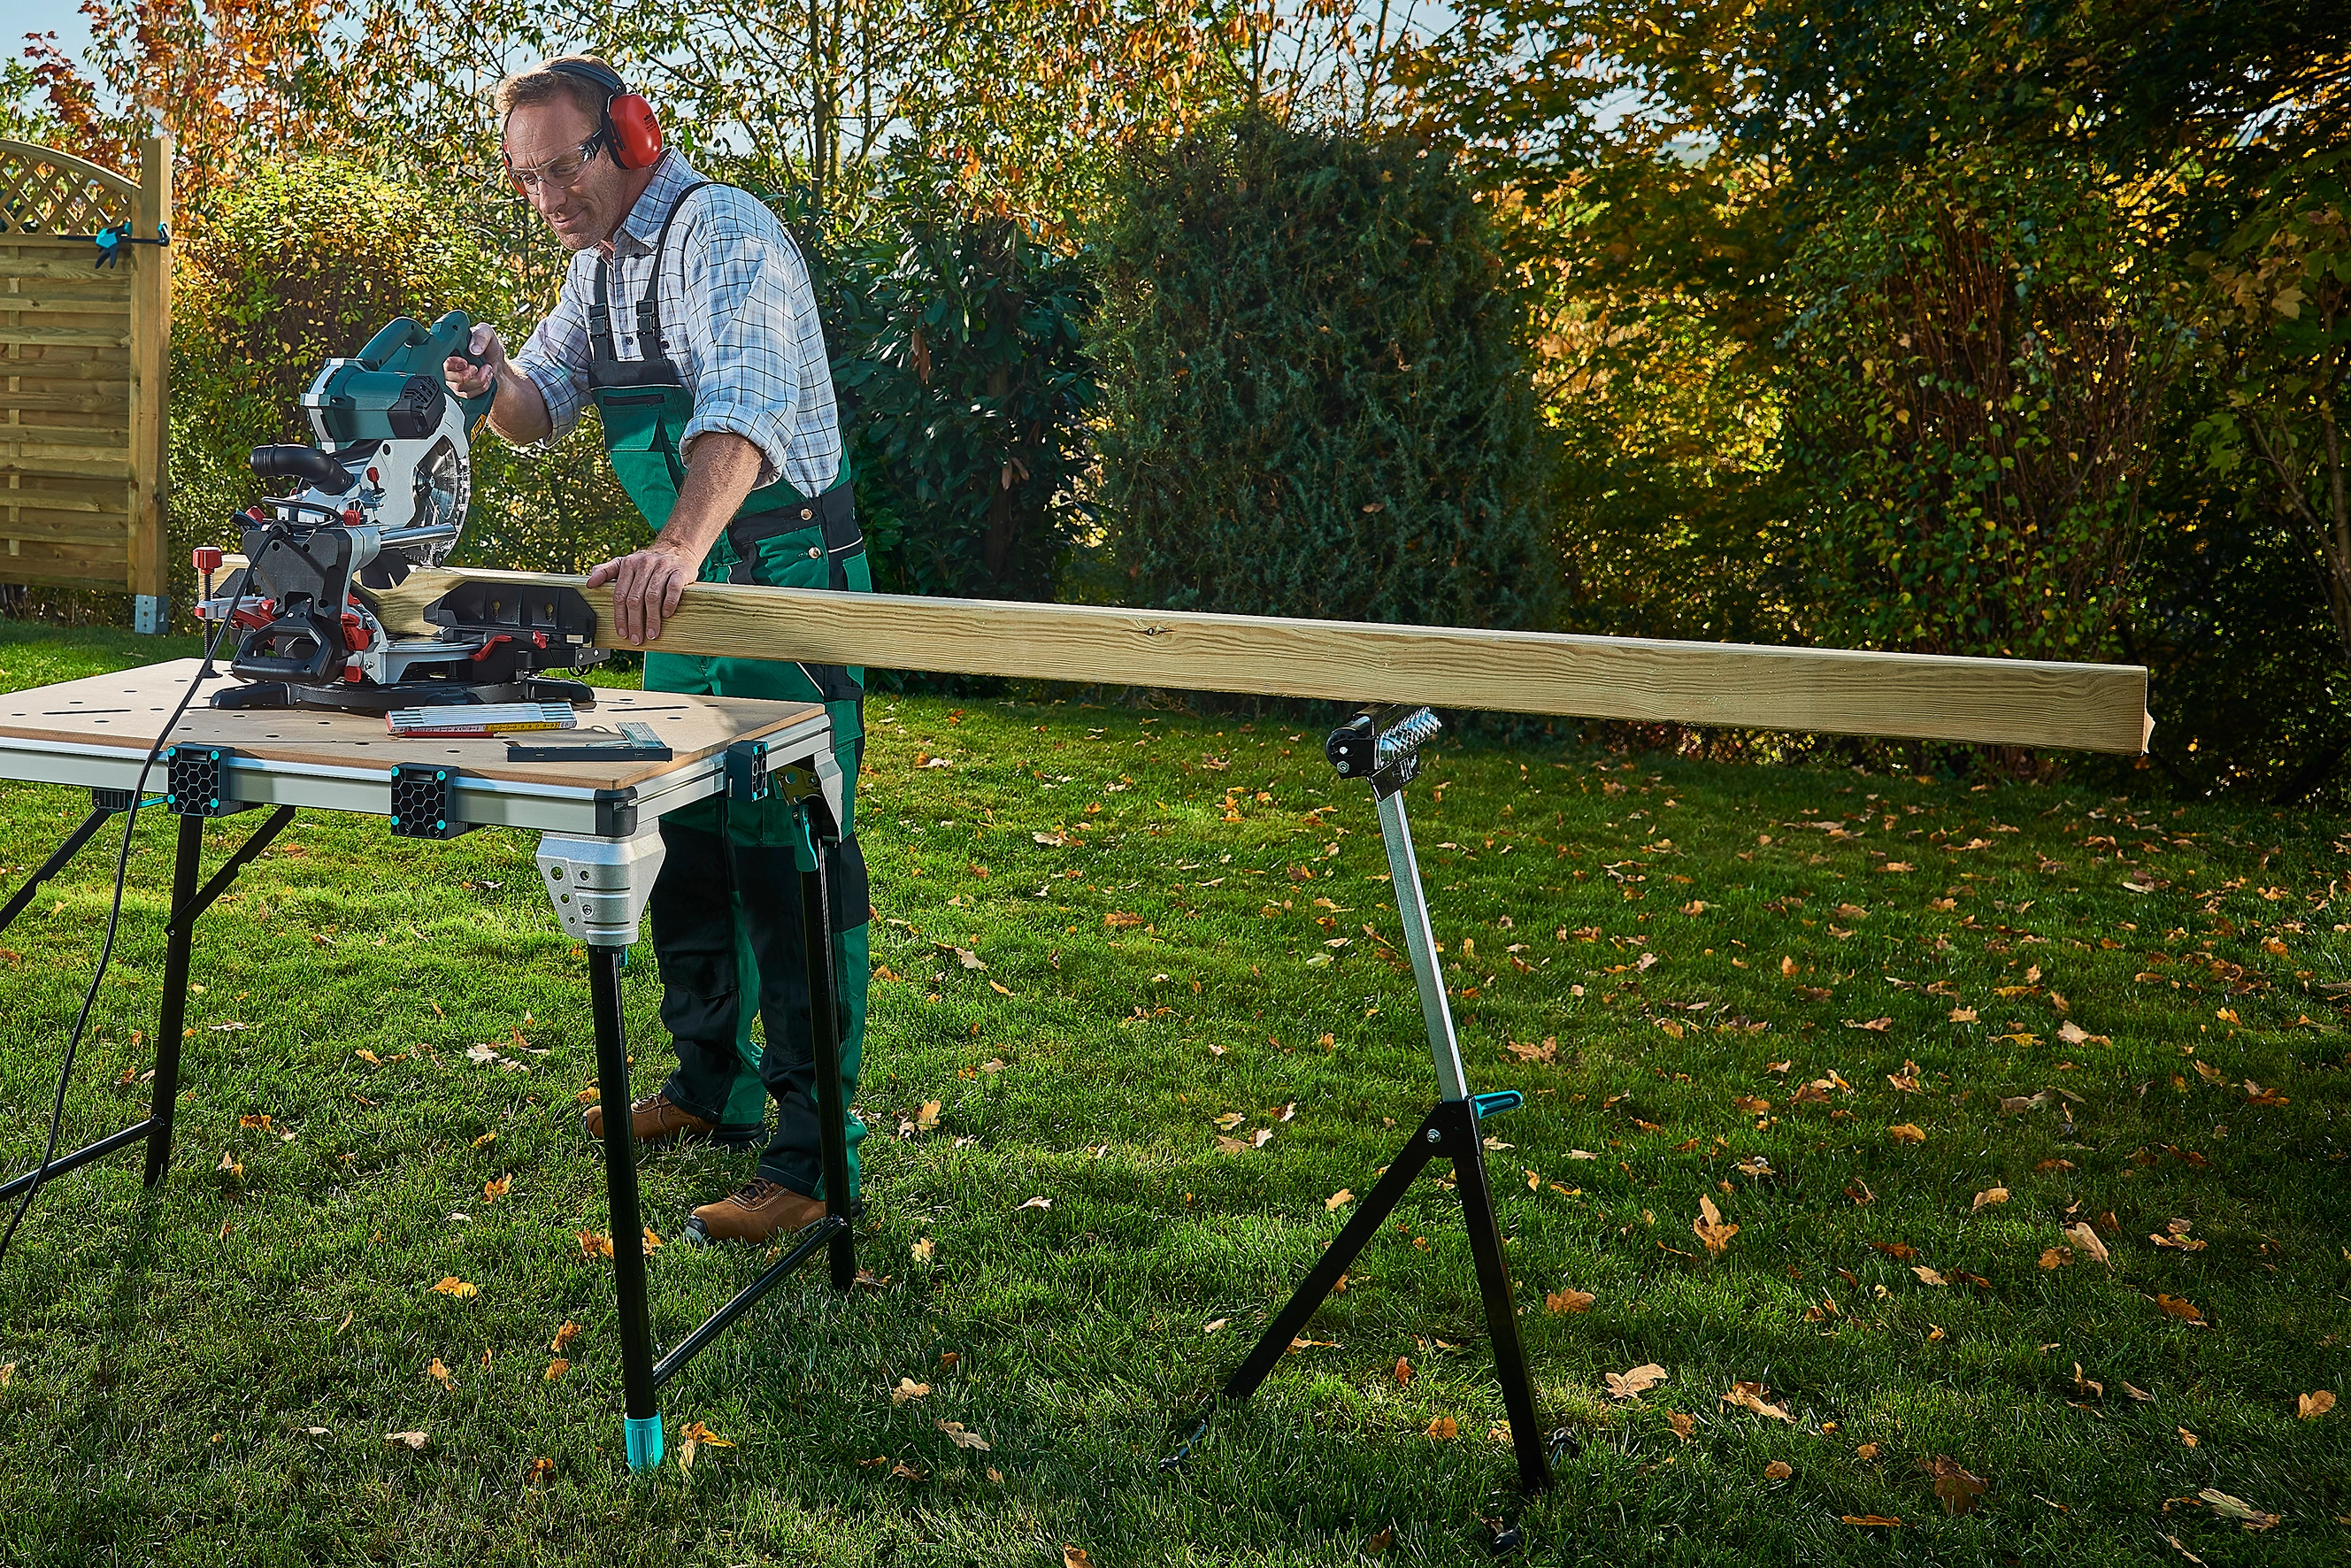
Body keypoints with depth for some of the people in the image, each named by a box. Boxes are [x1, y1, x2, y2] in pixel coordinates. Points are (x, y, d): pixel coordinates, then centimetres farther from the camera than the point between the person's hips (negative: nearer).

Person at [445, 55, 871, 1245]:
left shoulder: (721, 234, -17)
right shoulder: (600, 263, 13)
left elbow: (743, 408, -34)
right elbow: (542, 414, 16)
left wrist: (680, 545, -51)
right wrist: (501, 379, -8)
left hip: (786, 579, -10)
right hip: (688, 586, 10)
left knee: (789, 866, -11)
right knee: (684, 845, 17)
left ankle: (813, 1159, -6)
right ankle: (713, 1089, 32)